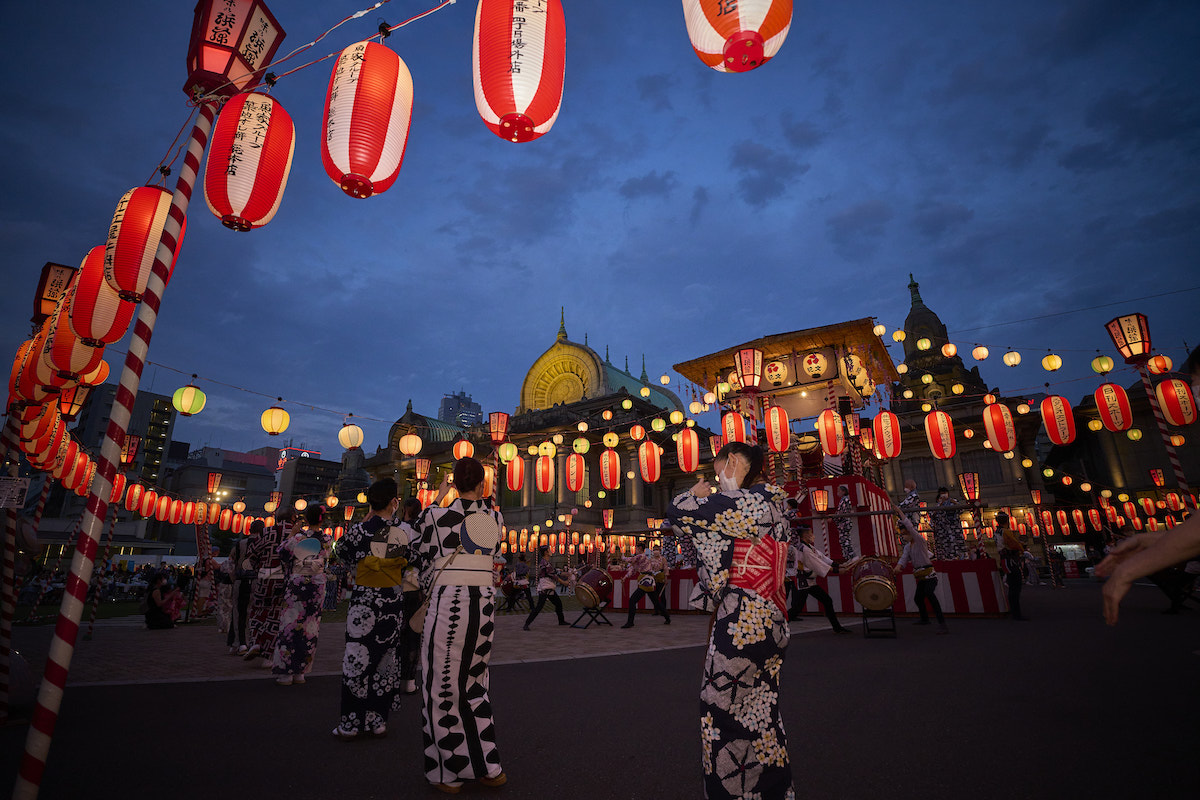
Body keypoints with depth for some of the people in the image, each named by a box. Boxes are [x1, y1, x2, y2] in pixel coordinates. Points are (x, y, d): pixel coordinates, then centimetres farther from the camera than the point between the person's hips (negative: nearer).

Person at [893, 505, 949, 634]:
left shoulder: (920, 540, -10)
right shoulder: (908, 546, 12)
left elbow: (909, 526, -24)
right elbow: (904, 558, -4)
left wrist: (899, 511, -22)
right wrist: (898, 566, -25)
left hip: (929, 575, -9)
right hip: (920, 577, 9)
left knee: (930, 594, -30)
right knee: (918, 598, 19)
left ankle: (942, 623, -37)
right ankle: (924, 619, 43)